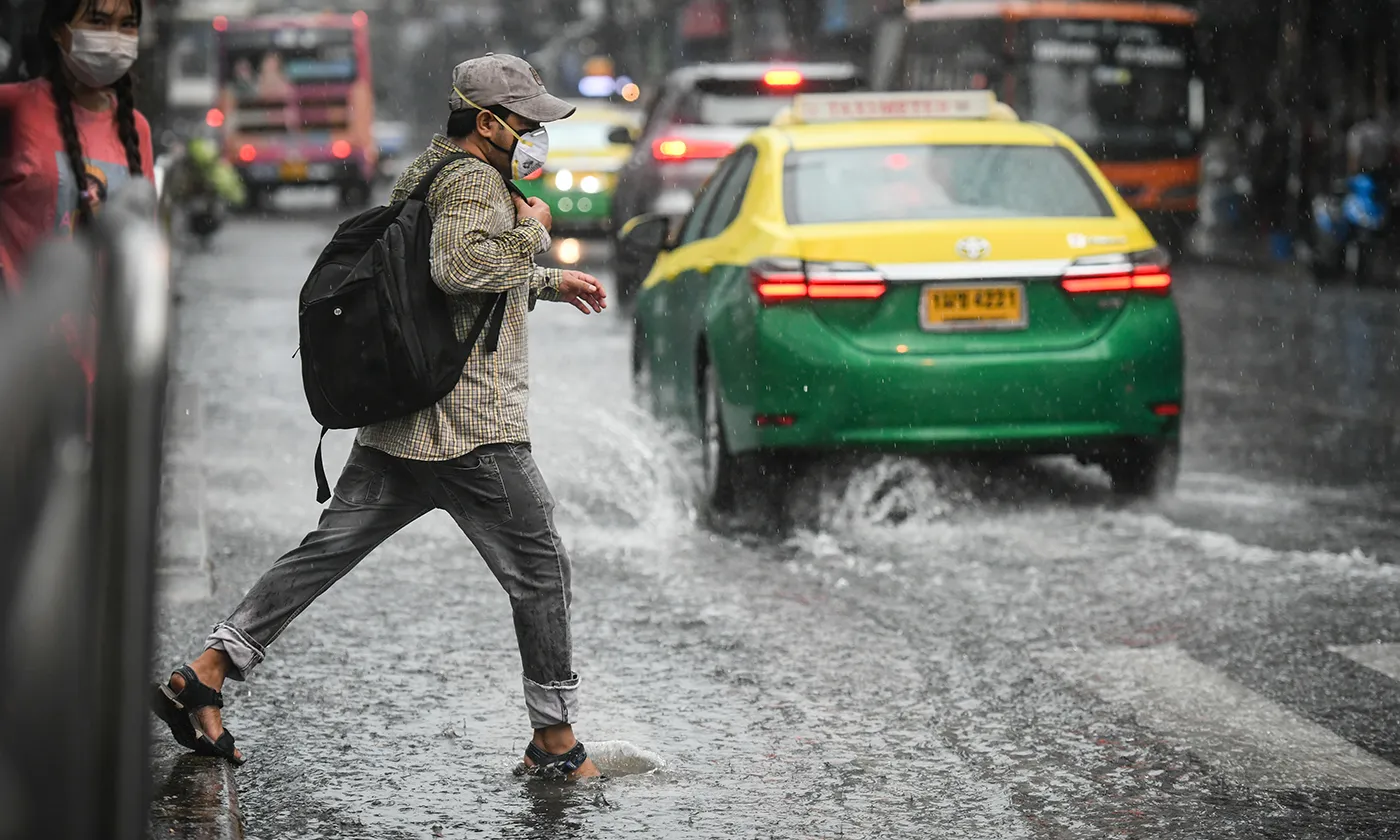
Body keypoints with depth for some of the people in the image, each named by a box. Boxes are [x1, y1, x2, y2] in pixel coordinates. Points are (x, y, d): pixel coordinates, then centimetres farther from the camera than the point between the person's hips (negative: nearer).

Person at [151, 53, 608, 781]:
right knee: (539, 571, 3)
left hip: (397, 421, 10)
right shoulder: (473, 182, -12)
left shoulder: (428, 175, 21)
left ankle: (201, 677, 5)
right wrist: (533, 233, -17)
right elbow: (461, 268, -31)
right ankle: (554, 740, 10)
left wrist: (550, 283, 37)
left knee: (327, 550, 9)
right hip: (471, 430, -10)